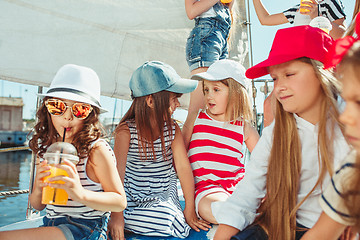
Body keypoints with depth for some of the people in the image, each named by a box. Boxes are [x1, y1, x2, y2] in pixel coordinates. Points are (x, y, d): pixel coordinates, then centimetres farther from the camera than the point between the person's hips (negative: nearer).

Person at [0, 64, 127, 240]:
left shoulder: (97, 150, -12)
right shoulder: (48, 149, 7)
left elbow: (120, 202, -12)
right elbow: (37, 205, 14)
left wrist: (81, 194, -27)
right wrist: (38, 190, -10)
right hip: (51, 226, 6)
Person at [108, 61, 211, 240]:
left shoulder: (173, 129, -10)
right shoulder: (126, 131, -17)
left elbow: (183, 167, -9)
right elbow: (117, 173, -18)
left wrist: (190, 209, -7)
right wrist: (116, 215, -19)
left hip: (164, 195, 2)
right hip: (132, 196, -2)